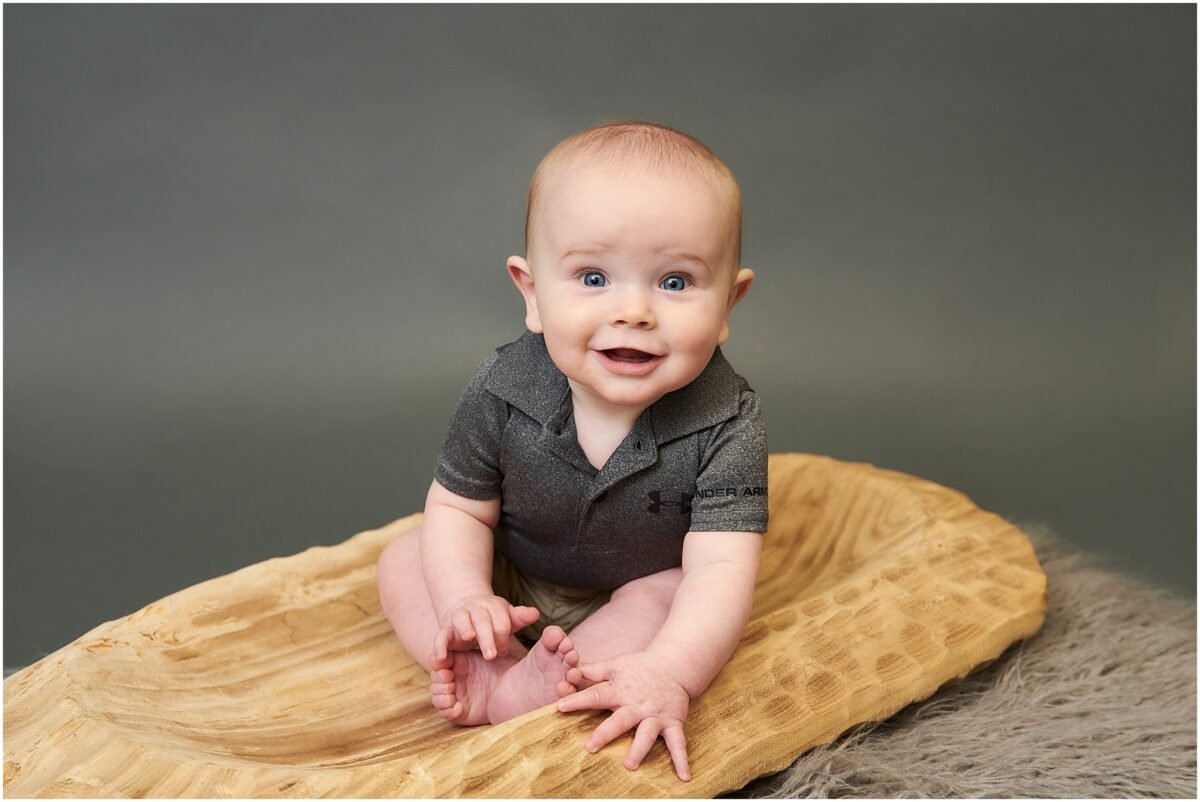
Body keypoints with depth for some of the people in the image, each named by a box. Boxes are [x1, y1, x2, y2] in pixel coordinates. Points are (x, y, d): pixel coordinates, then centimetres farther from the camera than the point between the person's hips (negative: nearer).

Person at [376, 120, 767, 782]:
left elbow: (721, 568, -35)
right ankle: (509, 673, -26)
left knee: (674, 594, -29)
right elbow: (459, 507, -11)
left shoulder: (727, 425, -29)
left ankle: (501, 695, -29)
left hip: (643, 593, -2)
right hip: (514, 585, 2)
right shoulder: (502, 389, -23)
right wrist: (464, 599, -28)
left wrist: (669, 672, -51)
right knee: (402, 563, -8)